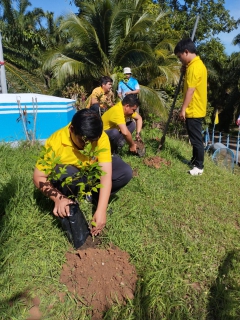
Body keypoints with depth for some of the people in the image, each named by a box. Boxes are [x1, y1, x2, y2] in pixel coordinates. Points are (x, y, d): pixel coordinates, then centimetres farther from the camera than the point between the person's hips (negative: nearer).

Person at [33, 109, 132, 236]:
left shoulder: (101, 137, -28)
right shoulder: (55, 142, -30)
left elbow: (106, 175, -32)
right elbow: (39, 177, -24)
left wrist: (101, 210, -40)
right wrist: (58, 198, -40)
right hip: (67, 177, -2)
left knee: (126, 172, -21)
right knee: (66, 173, -38)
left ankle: (93, 195, -2)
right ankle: (69, 204, -8)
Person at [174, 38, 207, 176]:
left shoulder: (194, 67, -18)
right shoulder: (197, 64, 14)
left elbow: (190, 90, -21)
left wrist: (183, 109, -18)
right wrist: (186, 70, 11)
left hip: (194, 110, -10)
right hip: (195, 109, 10)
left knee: (196, 139, -2)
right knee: (194, 138, 17)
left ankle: (199, 166, 7)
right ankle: (195, 160, 30)